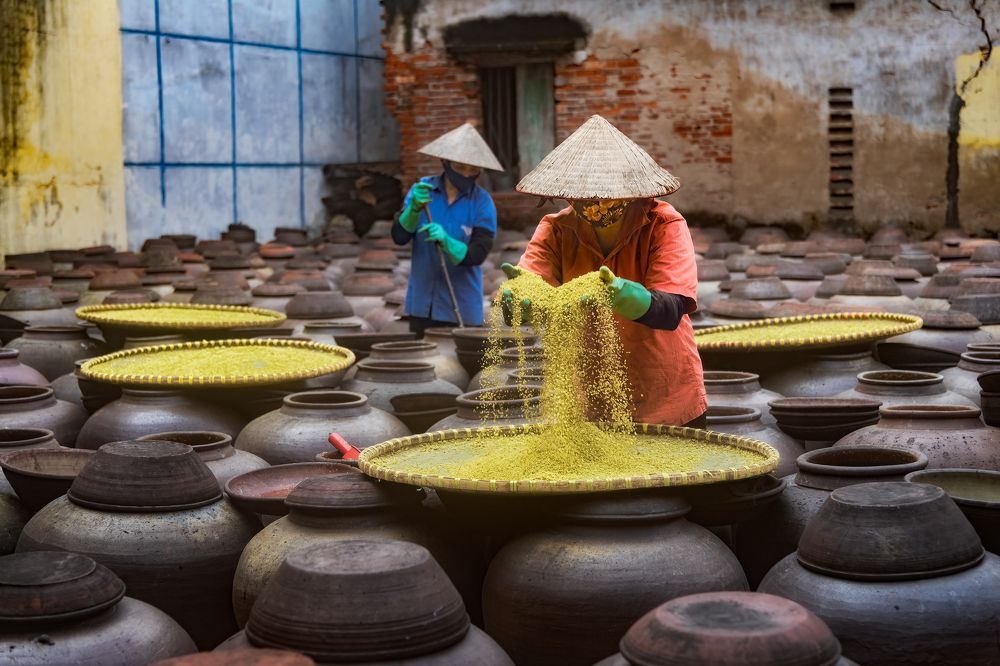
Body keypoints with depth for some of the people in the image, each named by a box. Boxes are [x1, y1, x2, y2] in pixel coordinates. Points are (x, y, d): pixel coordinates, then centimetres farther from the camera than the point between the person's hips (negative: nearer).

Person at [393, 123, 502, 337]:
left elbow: (478, 254, -12)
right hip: (421, 305, 2)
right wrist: (414, 208, -23)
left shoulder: (482, 202, -4)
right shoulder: (422, 189, 2)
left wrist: (446, 241, -29)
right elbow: (399, 237, -5)